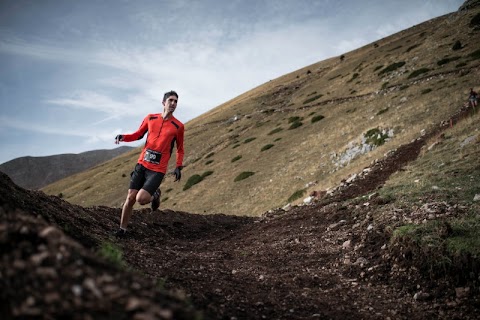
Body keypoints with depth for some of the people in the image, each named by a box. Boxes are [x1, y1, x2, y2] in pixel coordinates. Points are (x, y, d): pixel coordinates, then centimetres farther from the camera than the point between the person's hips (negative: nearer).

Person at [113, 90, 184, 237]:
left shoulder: (178, 126, -2)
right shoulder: (150, 118, 4)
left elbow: (180, 149, 9)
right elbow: (138, 135, 15)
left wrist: (178, 167, -1)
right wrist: (123, 137, -3)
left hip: (158, 170, -3)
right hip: (141, 164, 3)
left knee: (141, 199, -16)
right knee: (130, 198, 2)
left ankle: (155, 195, 17)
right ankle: (122, 229, 19)